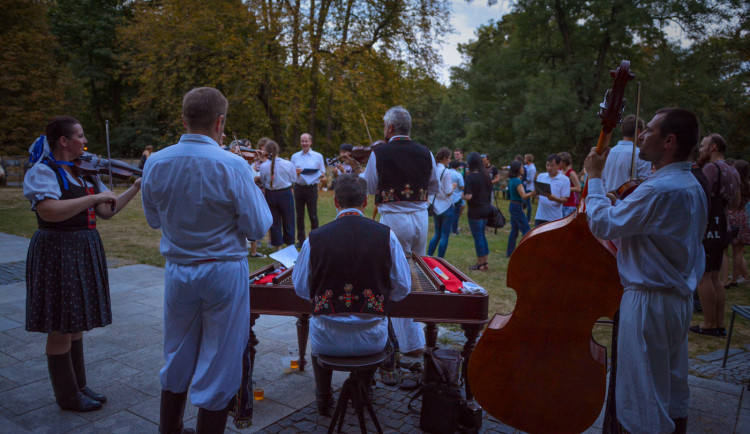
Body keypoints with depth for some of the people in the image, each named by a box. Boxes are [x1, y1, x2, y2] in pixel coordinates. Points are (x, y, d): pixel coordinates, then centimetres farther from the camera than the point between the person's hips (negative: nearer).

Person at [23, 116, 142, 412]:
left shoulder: (84, 172, 11)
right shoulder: (42, 172, -12)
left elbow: (105, 212, 11)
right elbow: (49, 211, -28)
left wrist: (135, 188, 4)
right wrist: (95, 196, -24)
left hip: (84, 251, 8)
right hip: (58, 252, -8)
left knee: (77, 324, 16)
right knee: (61, 328, 3)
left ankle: (79, 386, 29)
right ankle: (68, 396, 17)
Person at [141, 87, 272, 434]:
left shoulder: (155, 163, -3)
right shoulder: (233, 166, -18)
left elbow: (153, 219, 11)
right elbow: (257, 228, -11)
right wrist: (255, 190, 4)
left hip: (177, 271, 5)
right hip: (224, 273, -4)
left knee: (178, 357, 22)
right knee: (219, 363, 9)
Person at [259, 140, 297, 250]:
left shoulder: (264, 166, -13)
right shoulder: (288, 164, -14)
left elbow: (263, 183, -2)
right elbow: (293, 180, -3)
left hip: (270, 195, 1)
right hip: (286, 194, 0)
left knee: (274, 222, 12)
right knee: (288, 220, 13)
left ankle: (278, 247, 17)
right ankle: (290, 246, 21)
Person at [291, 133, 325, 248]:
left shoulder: (318, 156, 6)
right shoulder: (294, 156, 11)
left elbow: (323, 173, 6)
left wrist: (321, 175, -16)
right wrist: (295, 172, -9)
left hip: (312, 188, -2)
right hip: (299, 187, 2)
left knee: (313, 215, -2)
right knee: (299, 215, 6)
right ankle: (301, 240, 14)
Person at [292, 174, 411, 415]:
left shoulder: (314, 238, -10)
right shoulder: (386, 235, -9)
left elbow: (301, 289, 2)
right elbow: (402, 289, -1)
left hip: (328, 341, 0)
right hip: (371, 340, 1)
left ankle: (323, 400, 49)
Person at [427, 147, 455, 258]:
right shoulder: (446, 171, -16)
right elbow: (448, 192, -16)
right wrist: (453, 186, 2)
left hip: (435, 207, 6)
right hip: (446, 207, -6)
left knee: (437, 234, 19)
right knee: (445, 236, 2)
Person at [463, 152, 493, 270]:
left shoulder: (471, 177, -16)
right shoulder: (486, 175, 5)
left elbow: (468, 196, -22)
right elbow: (490, 192, 12)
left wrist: (462, 196, -2)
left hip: (475, 211, -7)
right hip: (486, 208, 7)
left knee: (478, 237, 3)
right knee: (481, 235, 19)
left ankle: (480, 264, 12)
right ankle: (485, 262, 23)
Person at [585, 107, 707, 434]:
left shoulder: (659, 190, -23)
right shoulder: (693, 186, 10)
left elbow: (602, 224, -19)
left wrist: (594, 178, -9)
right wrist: (628, 201, 10)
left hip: (650, 301, -10)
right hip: (680, 298, 10)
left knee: (643, 401, 2)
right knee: (674, 390, 22)